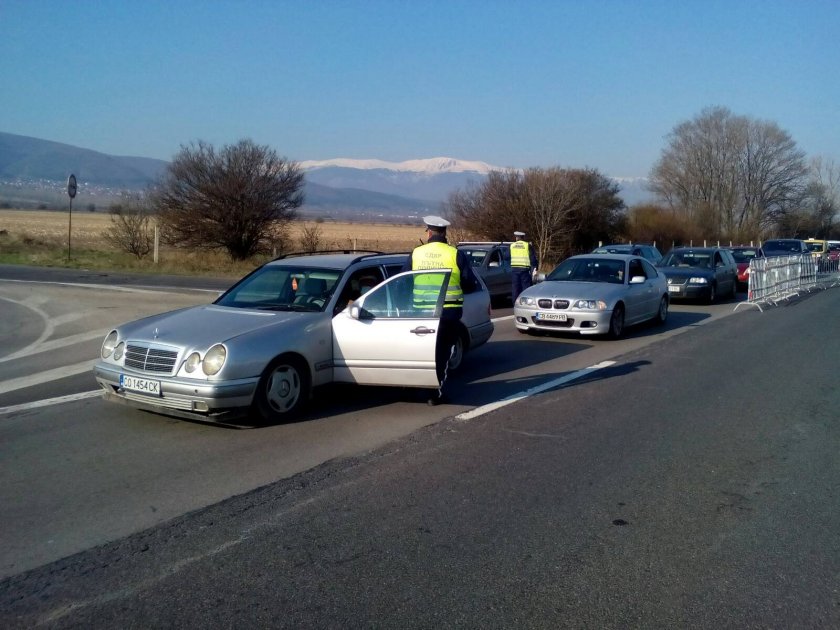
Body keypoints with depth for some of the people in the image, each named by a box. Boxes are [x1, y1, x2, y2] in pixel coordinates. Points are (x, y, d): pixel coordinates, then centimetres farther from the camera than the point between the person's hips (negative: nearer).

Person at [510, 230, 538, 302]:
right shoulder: (528, 245, 2)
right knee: (526, 288, 0)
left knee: (515, 288, 7)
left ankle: (515, 304, 7)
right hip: (524, 269, -2)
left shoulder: (512, 245, 11)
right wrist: (534, 268, 5)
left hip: (514, 269, 3)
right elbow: (533, 258, 0)